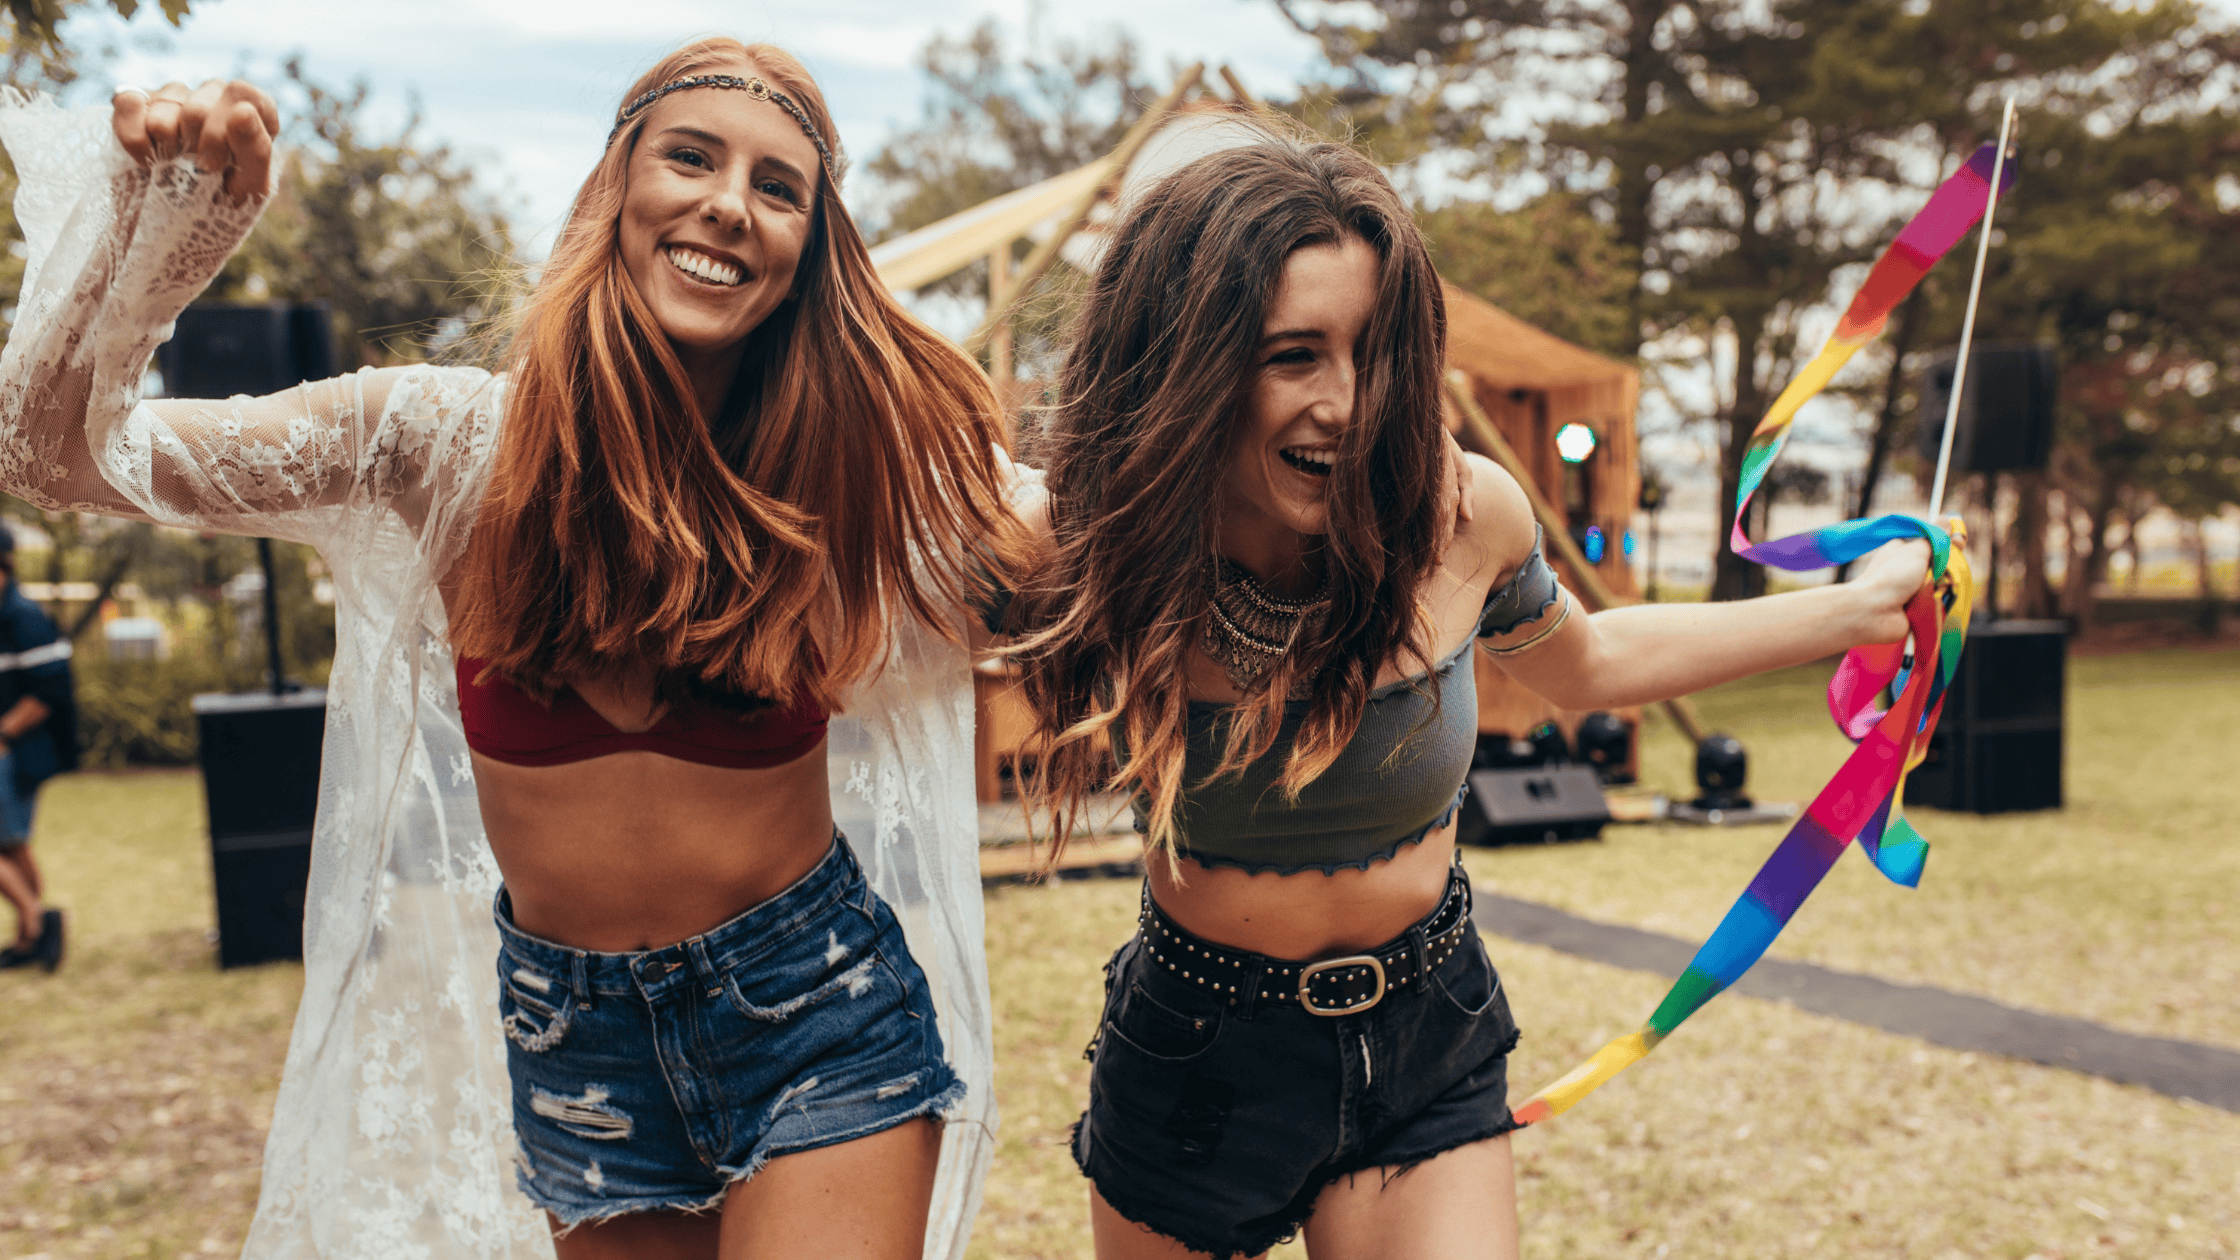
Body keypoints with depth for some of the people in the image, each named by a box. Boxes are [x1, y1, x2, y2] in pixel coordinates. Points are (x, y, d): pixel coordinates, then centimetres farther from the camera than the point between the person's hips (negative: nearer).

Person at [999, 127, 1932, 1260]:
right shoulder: (1084, 550, -19)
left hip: (1425, 1054, 1)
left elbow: (1590, 664, 8)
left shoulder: (1460, 515, -15)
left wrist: (1857, 607, 13)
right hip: (1194, 1059, 0)